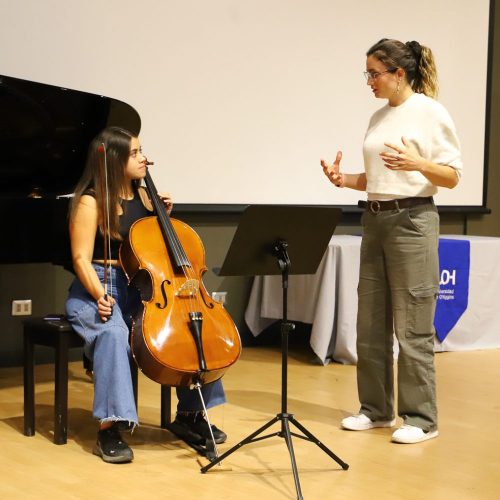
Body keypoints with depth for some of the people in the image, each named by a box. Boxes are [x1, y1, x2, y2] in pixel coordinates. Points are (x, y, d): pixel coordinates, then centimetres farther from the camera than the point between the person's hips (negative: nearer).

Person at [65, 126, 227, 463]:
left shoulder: (144, 196, 11)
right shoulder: (91, 202, -7)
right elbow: (82, 259, -12)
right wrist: (99, 295, -27)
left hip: (140, 288, 6)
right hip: (96, 291, -6)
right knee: (113, 333, -38)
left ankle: (191, 413, -2)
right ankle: (110, 427, -33)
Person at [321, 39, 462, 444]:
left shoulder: (431, 112, -7)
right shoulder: (379, 117, 13)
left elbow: (453, 177, -9)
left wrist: (419, 164, -26)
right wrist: (345, 179, 0)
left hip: (413, 221, -7)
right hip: (375, 220, 8)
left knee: (412, 327, -3)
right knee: (371, 324, 10)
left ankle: (421, 418, 8)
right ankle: (376, 408, 22)